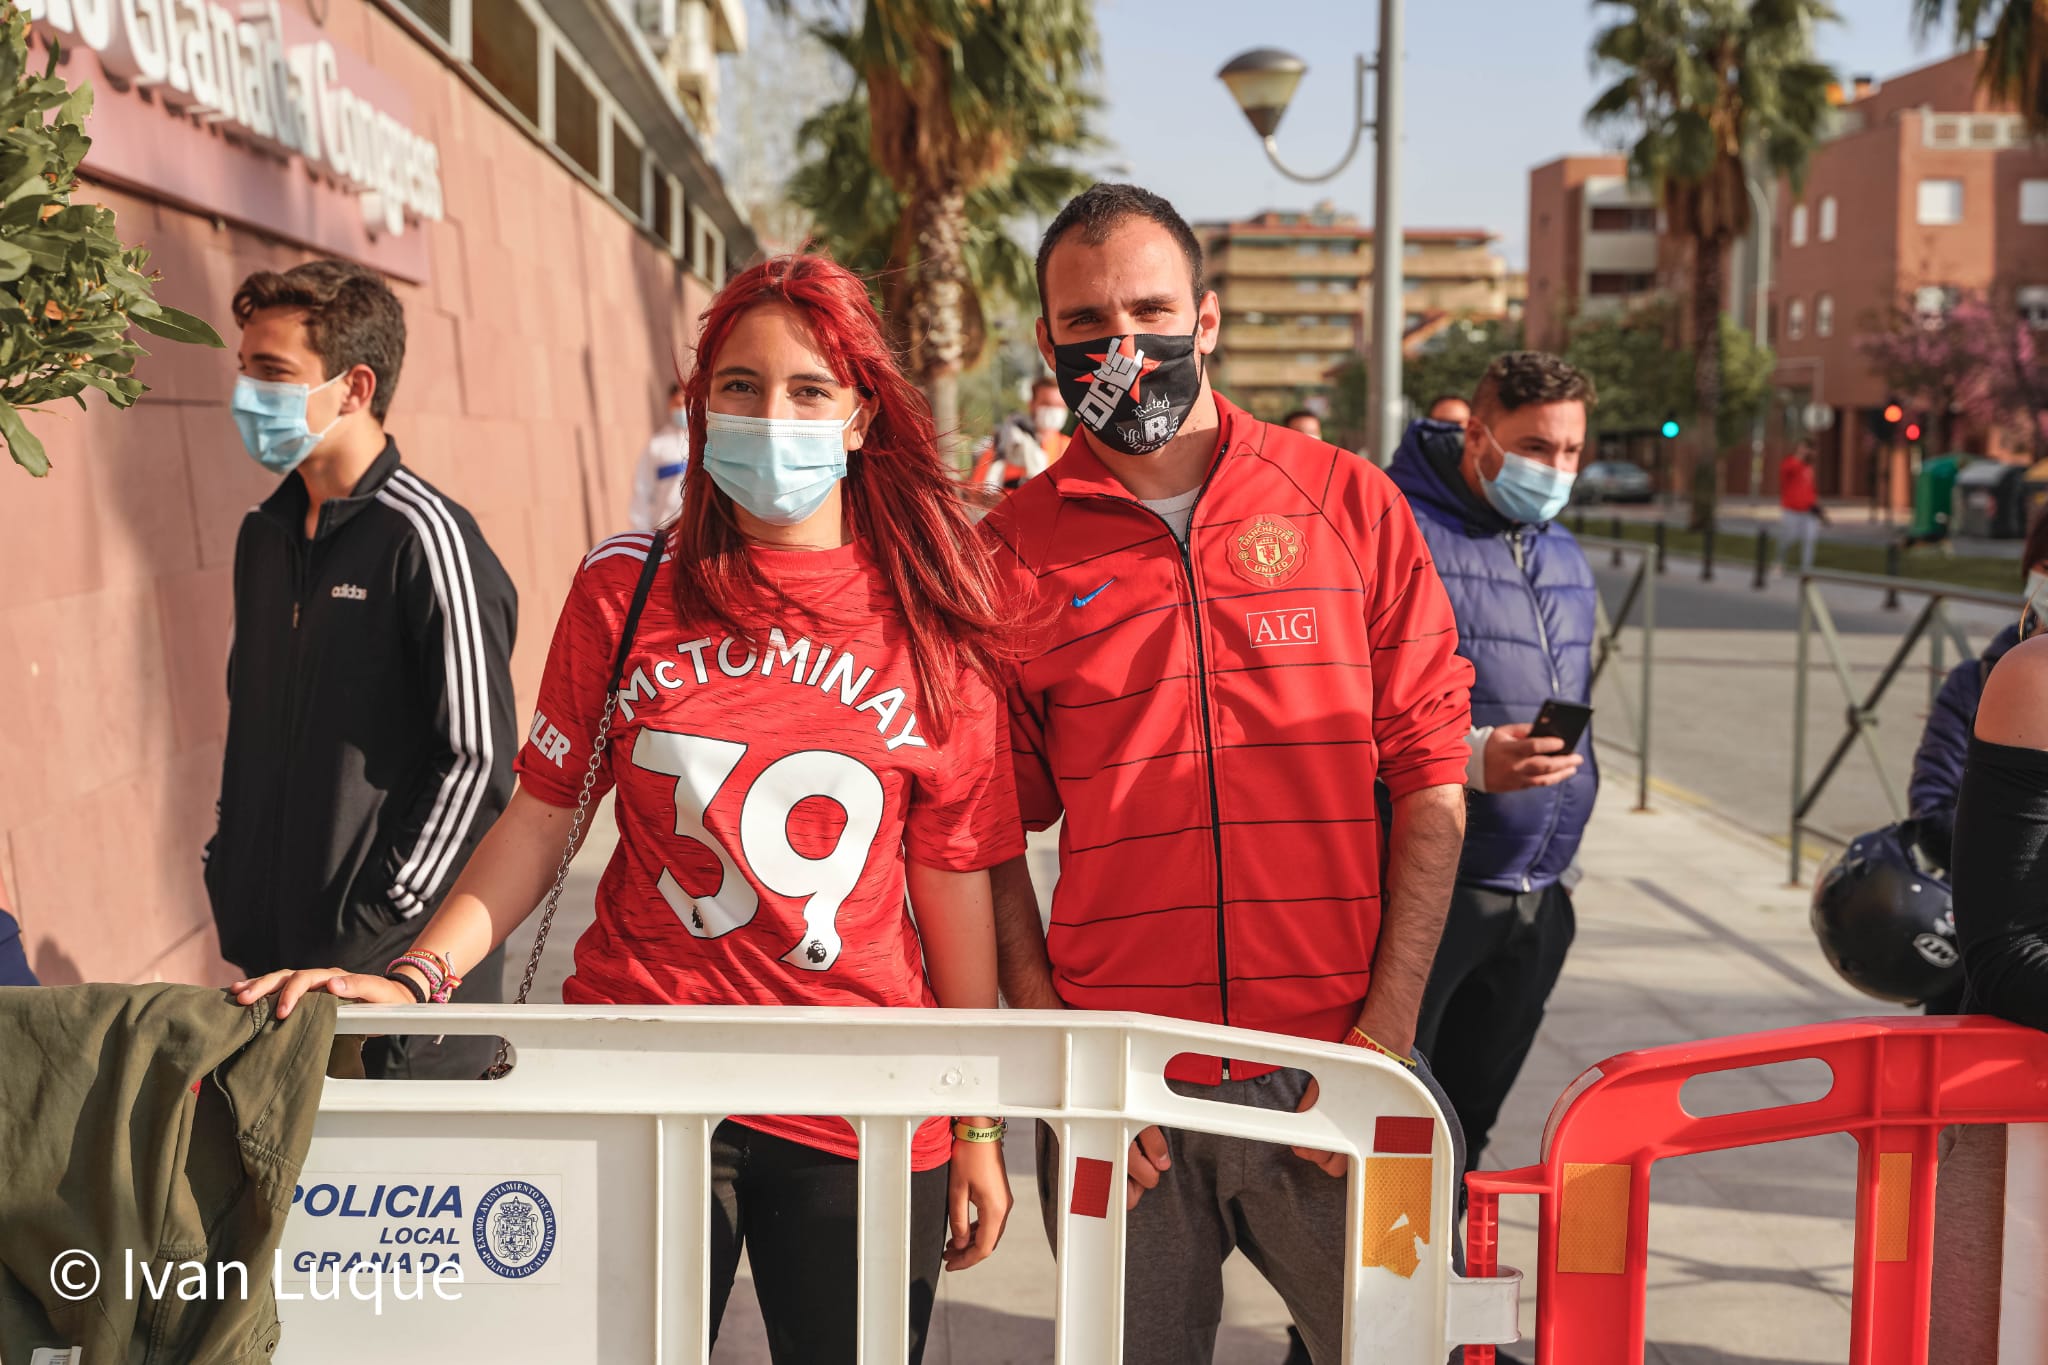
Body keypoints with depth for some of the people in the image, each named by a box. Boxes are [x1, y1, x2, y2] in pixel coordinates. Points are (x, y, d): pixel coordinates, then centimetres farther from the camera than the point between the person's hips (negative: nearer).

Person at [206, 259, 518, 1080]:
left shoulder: (424, 536, -14)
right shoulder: (265, 535, 10)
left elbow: (479, 760, -16)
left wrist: (378, 921, -15)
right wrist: (229, 881, 10)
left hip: (402, 969, -7)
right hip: (273, 957, 7)